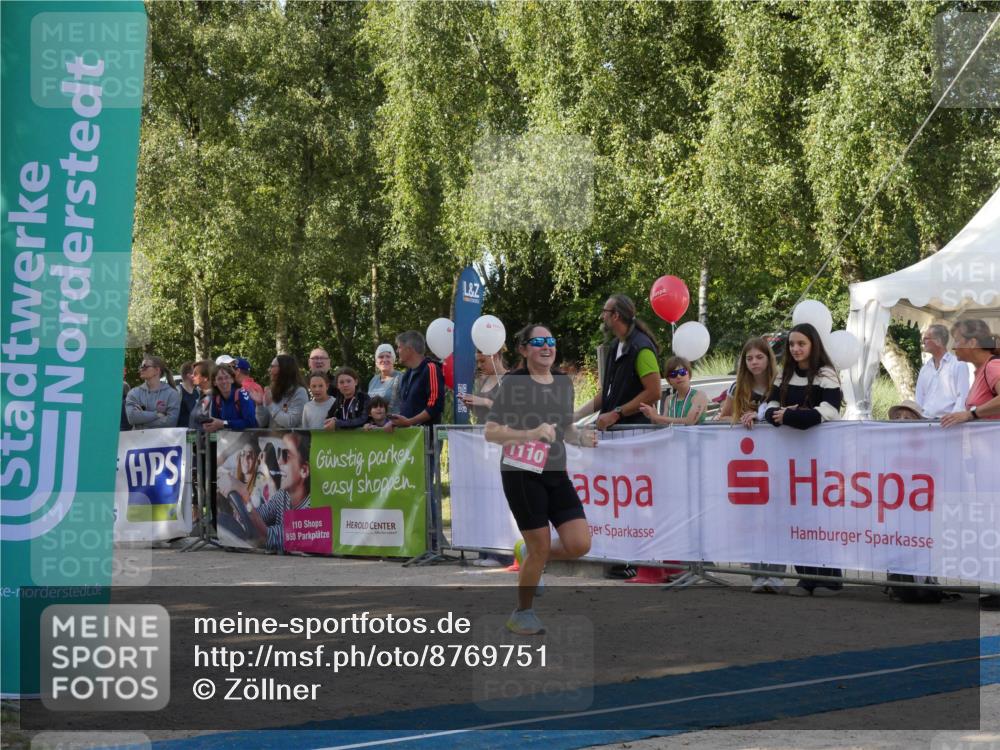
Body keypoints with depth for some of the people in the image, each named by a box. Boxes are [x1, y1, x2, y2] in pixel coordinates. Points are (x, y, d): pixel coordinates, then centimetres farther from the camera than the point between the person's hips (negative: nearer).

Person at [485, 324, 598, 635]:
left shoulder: (564, 383, 10)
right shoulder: (513, 383, -8)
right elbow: (491, 432, -11)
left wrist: (580, 437, 0)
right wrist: (531, 434, -24)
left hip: (556, 474, 6)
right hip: (521, 473, -6)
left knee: (580, 544, -5)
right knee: (541, 546, -3)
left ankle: (528, 554, 25)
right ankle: (522, 615, 18)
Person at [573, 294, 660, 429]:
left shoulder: (641, 348, -13)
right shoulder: (615, 346, 15)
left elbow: (653, 393, -20)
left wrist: (616, 414, -21)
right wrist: (576, 416, 11)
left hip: (634, 429, -8)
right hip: (611, 428, 8)